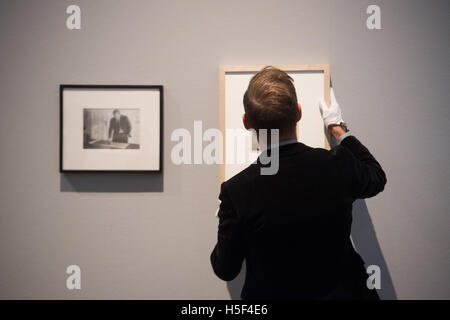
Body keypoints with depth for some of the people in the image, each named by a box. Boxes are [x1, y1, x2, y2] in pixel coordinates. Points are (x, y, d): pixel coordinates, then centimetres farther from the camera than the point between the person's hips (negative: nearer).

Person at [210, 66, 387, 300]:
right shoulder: (339, 165, -19)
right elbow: (377, 178, 7)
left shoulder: (236, 191, -23)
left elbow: (225, 270, -8)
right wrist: (339, 129, 17)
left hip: (270, 294, -2)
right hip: (340, 291, 2)